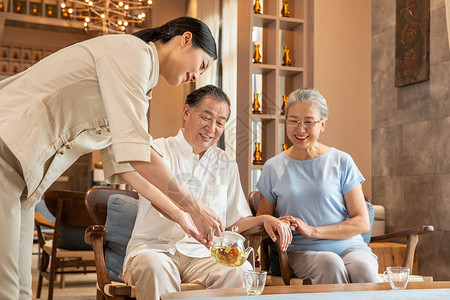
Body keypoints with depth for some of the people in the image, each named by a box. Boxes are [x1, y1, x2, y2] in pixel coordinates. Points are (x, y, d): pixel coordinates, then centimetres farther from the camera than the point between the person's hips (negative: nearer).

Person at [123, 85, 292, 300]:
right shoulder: (159, 150, 4)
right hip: (155, 248, -3)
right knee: (154, 267, -38)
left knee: (241, 270, -29)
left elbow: (234, 221, 21)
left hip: (201, 254, 3)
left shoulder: (226, 165, 19)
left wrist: (264, 219, 0)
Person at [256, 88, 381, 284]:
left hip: (348, 245, 0)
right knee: (330, 264, -34)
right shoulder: (273, 167, 9)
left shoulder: (341, 162, 5)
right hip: (303, 251, 1)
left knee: (362, 268, -35)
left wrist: (312, 231, -11)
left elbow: (362, 222, 1)